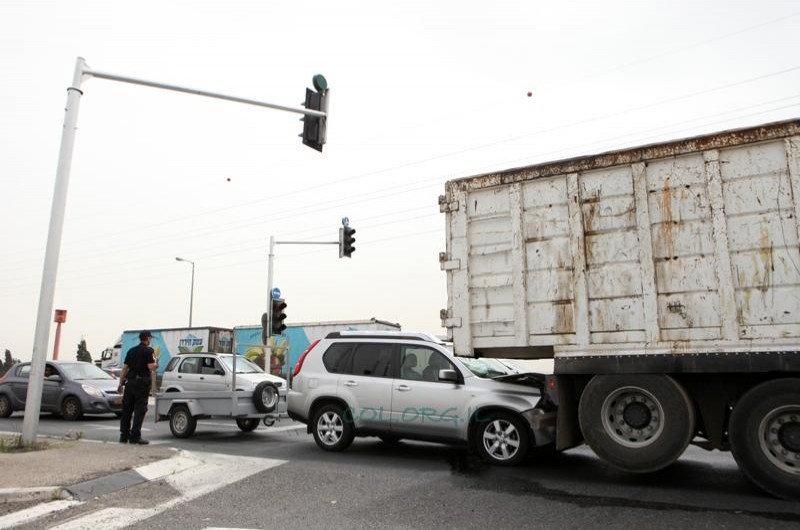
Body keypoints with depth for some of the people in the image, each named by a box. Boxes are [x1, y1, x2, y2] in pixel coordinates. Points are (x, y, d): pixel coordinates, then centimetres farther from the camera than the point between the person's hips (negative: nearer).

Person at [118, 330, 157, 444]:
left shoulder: (131, 350, 13)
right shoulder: (148, 350, -8)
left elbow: (125, 368, 12)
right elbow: (151, 367, -17)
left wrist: (121, 384, 16)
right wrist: (155, 361, 4)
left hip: (130, 382, 6)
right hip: (142, 383, -6)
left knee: (126, 409, 12)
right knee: (139, 410, -1)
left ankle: (124, 436, 17)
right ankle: (135, 436, -3)